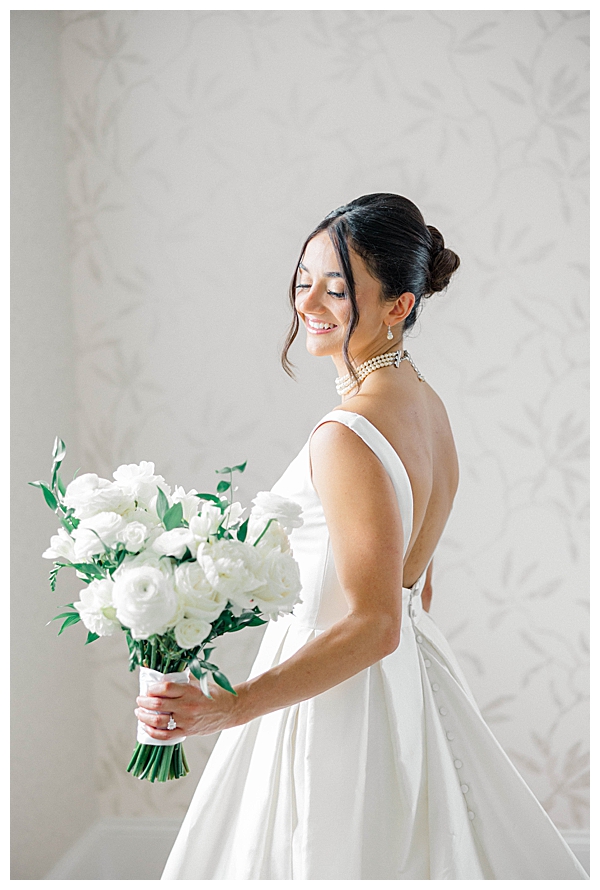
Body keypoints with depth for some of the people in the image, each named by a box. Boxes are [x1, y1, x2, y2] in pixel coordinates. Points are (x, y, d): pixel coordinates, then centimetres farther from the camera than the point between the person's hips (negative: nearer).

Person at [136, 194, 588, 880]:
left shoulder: (347, 437, -24)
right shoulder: (425, 401, 4)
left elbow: (373, 626, -26)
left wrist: (229, 709, -28)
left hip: (340, 707, -9)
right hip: (412, 680, 9)